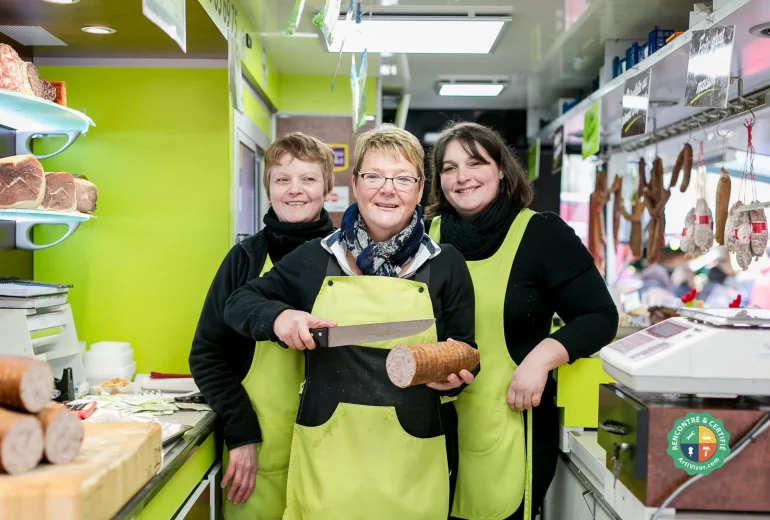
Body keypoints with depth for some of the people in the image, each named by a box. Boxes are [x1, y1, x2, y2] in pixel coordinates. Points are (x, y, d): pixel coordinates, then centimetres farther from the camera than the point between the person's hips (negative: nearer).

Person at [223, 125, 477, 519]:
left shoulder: (446, 266, 1)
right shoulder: (314, 258, 2)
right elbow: (238, 305, 9)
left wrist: (453, 374, -17)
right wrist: (278, 316, -12)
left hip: (409, 461, 0)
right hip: (325, 454, 1)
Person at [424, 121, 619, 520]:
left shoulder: (543, 233, -6)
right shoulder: (428, 235, 3)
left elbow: (600, 317, -7)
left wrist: (541, 356, -20)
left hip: (510, 424, -3)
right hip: (435, 423, 3)